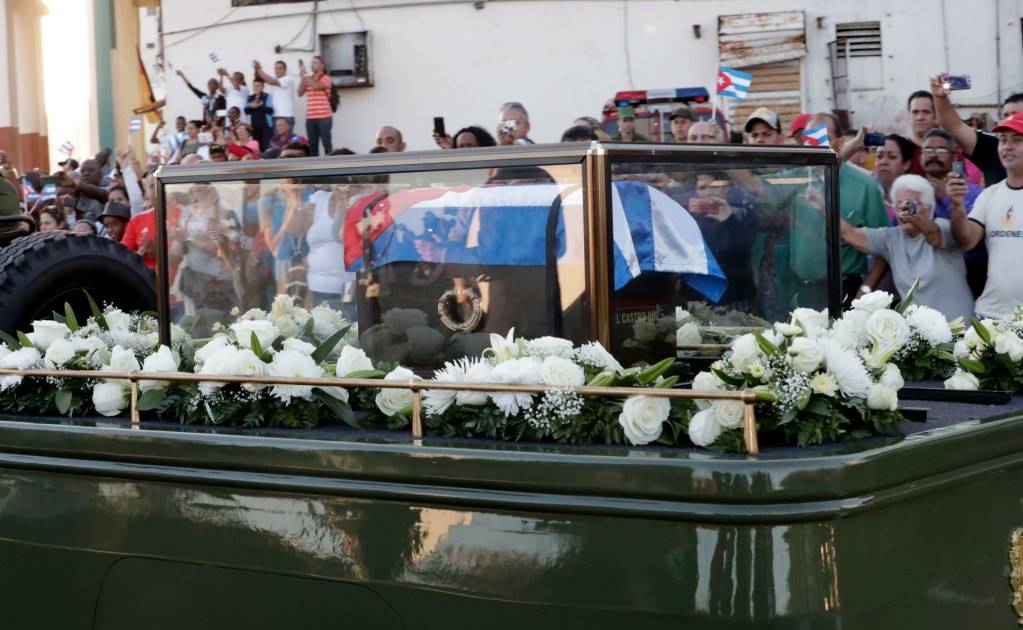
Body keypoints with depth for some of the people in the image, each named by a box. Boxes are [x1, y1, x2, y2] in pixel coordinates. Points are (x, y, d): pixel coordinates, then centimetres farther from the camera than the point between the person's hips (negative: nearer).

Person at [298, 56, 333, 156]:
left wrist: (304, 75, -13)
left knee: (326, 144, -3)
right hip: (310, 118, 6)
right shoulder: (308, 79, 16)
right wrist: (303, 78, -1)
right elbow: (300, 93, 8)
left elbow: (316, 86, -19)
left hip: (324, 117, -6)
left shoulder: (326, 78, -1)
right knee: (312, 145, 6)